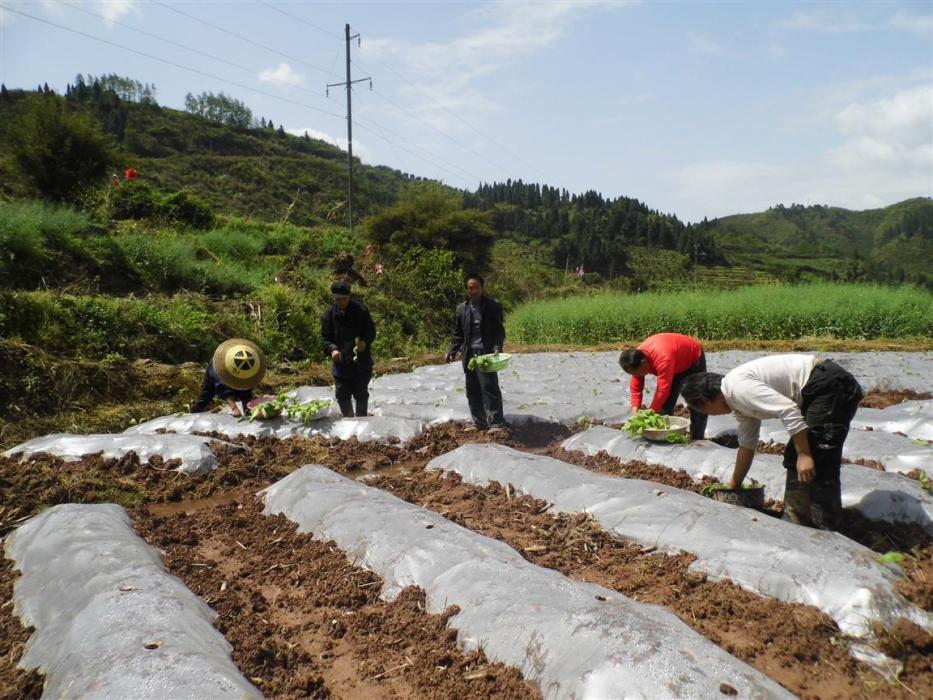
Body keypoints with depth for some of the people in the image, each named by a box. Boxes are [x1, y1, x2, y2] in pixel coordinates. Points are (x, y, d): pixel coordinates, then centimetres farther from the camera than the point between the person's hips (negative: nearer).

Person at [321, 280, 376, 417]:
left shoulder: (361, 310, -6)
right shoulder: (329, 315, -3)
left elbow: (371, 331, 1)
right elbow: (325, 338, 1)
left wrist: (365, 342, -20)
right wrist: (332, 349, -20)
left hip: (361, 361, -2)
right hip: (340, 362, 2)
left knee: (361, 394, 7)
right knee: (342, 395, 9)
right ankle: (348, 420, 28)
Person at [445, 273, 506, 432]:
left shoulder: (493, 306, -2)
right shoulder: (462, 309, 10)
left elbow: (499, 331, -4)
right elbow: (457, 334, 15)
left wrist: (497, 348, -19)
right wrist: (452, 351, 2)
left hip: (486, 353, -5)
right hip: (468, 354, 5)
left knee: (489, 387, -11)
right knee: (472, 391, 9)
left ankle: (497, 423, -8)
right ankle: (479, 423, 19)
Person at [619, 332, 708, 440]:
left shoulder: (663, 359, -45)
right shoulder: (637, 359, -22)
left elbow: (663, 390, -41)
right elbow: (635, 388, -16)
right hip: (675, 366, 7)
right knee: (665, 404, 0)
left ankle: (696, 441, 3)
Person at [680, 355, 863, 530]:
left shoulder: (738, 386, -15)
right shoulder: (740, 401, 16)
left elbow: (788, 411, -23)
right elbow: (747, 445, 27)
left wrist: (804, 454, -20)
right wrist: (733, 487, 37)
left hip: (830, 386, -10)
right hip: (822, 390, 10)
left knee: (818, 467, -10)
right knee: (794, 459, 13)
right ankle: (796, 524, 19)